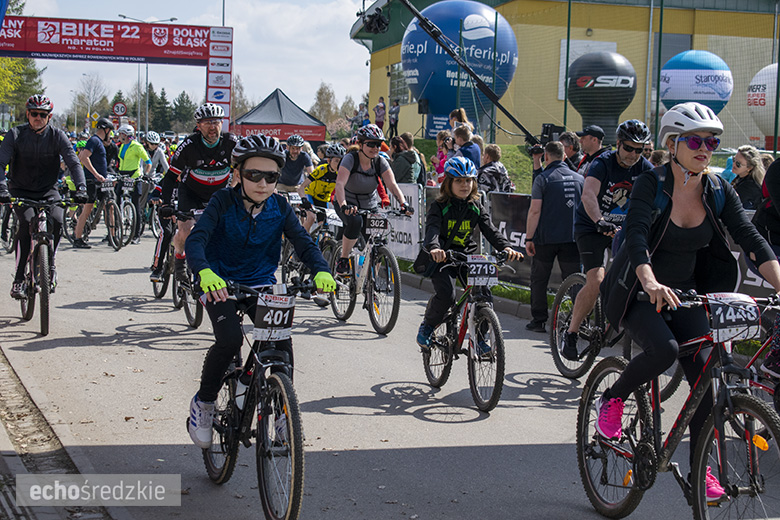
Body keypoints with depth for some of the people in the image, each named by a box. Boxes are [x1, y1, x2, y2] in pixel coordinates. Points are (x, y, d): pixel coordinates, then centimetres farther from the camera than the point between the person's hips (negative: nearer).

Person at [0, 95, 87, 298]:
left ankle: (50, 265, -1)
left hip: (48, 191, 1)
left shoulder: (57, 136, -6)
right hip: (21, 191, -1)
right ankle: (18, 278, -20)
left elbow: (73, 163, -14)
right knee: (27, 222, -27)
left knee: (57, 220, -27)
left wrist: (81, 188, -31)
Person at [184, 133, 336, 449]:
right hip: (220, 284, -3)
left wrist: (320, 270, -32)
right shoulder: (223, 202, -13)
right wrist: (204, 272, -47)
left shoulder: (279, 207, -3)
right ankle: (203, 403, -4)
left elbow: (303, 242, -10)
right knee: (229, 338, -28)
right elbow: (196, 240, -25)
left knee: (283, 344, -15)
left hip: (261, 285, 3)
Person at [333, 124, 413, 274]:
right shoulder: (350, 159, -19)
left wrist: (404, 204, -37)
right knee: (355, 221, -36)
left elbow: (392, 185, -18)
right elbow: (340, 184, -33)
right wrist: (343, 205, -52)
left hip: (370, 206, 4)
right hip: (348, 204, -4)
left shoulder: (381, 162, -8)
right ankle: (343, 260, -18)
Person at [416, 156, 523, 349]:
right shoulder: (439, 206, -7)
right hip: (442, 258, -4)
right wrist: (434, 247, -47)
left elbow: (489, 229, -5)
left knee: (484, 294, -14)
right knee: (446, 295, -24)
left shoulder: (476, 207, 6)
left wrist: (506, 247, -25)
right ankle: (427, 326, 5)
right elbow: (432, 228, -24)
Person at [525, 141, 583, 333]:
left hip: (546, 238, -3)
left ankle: (538, 320, 9)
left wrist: (528, 238, -5)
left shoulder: (543, 178, -6)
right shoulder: (579, 178, 8)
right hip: (573, 238, 3)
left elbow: (535, 211, -10)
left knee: (539, 280, 9)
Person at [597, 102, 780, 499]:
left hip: (686, 293, 5)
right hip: (639, 291, -4)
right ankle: (611, 399, -3)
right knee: (664, 349, -31)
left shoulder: (718, 191, -3)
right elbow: (637, 236, -32)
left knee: (705, 375, -8)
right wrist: (652, 284, -50)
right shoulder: (651, 184, -17)